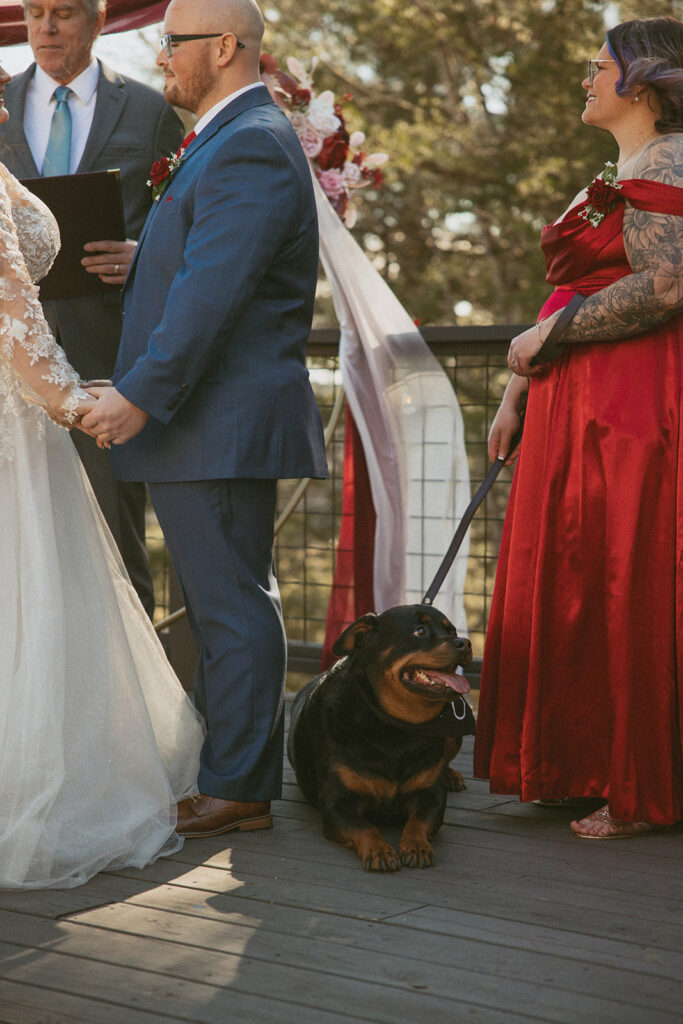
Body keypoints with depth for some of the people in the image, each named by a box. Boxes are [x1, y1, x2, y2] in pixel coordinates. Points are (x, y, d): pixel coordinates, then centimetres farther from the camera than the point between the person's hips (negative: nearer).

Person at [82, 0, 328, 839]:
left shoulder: (250, 147, -14)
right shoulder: (231, 142, 21)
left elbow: (214, 291, -23)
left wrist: (141, 394, -25)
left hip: (220, 423, -11)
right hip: (205, 423, 11)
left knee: (232, 607, -5)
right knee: (226, 605, 14)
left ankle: (236, 788, 1)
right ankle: (240, 773, 22)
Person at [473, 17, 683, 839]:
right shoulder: (616, 176, 22)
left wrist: (548, 335, -14)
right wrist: (517, 393, 21)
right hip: (578, 412, 10)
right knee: (568, 589, 10)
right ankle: (585, 770, 18)